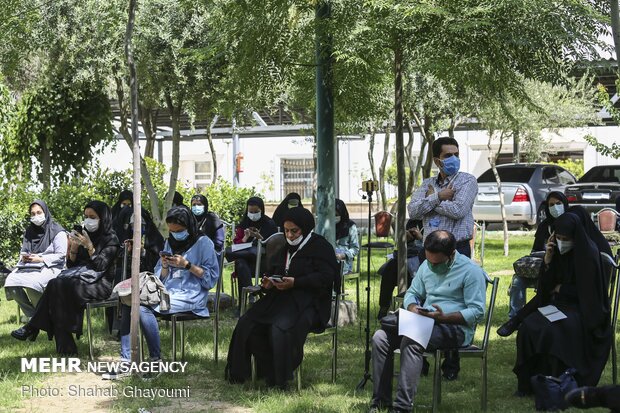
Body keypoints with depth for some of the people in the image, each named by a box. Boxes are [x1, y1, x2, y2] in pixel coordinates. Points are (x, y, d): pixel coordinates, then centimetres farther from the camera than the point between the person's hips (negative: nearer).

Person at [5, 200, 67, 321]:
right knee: (11, 281, -25)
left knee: (32, 283, -38)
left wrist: (40, 259, -16)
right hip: (28, 266, 6)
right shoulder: (29, 232, 19)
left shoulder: (57, 232, -1)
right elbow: (23, 251, 26)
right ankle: (32, 315, -10)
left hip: (49, 267, -6)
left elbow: (61, 255, -7)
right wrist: (23, 257, 0)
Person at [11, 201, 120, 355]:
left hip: (100, 284, -6)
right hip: (79, 277, 6)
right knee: (55, 284, -27)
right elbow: (71, 264, 13)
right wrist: (74, 247, -4)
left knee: (57, 286, -29)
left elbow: (100, 266, -11)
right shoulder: (84, 235, 16)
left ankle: (32, 328, -20)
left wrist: (89, 247, -19)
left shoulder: (111, 238, -1)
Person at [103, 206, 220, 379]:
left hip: (190, 296, -7)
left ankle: (156, 361, -21)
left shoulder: (203, 243, 2)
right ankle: (125, 362, -26)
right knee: (128, 302, -19)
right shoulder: (170, 243, 22)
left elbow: (211, 277, -5)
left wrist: (187, 265, -13)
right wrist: (165, 266, -1)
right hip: (166, 292, 7)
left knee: (143, 307, -30)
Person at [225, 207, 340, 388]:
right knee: (248, 324, -16)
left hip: (309, 302, -7)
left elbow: (325, 277, -13)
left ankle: (280, 378, -19)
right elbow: (273, 270, 29)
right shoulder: (284, 247, 21)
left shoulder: (320, 247, -1)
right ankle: (268, 372, -7)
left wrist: (295, 282, -21)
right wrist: (268, 282, 4)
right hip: (280, 297, 8)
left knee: (281, 328, -35)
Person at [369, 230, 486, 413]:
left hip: (455, 328, -7)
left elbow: (477, 312, -13)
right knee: (380, 337, -13)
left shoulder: (471, 271, -9)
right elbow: (412, 293, 23)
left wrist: (444, 317, -23)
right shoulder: (426, 266, 13)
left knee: (411, 341, -34)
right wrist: (413, 309, -1)